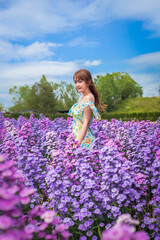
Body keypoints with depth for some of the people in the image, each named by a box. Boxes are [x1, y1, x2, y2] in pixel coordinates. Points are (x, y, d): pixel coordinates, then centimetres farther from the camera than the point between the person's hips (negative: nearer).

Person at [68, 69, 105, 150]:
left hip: (84, 137, -8)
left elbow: (86, 123, -19)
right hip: (77, 135, 8)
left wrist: (78, 143, -22)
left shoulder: (88, 99, -15)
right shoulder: (83, 97, 11)